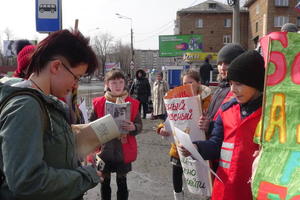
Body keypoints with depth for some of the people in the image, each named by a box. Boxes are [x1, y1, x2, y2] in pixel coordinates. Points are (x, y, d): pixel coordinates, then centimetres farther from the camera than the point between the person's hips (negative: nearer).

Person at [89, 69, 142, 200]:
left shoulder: (132, 103, -3)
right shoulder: (98, 103, -3)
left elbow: (139, 125, -1)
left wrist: (133, 127, -22)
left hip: (124, 152, 0)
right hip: (104, 151, 1)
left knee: (122, 182, 11)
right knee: (105, 182, 15)